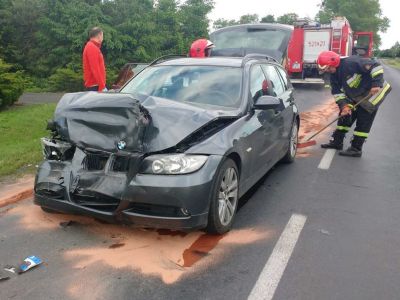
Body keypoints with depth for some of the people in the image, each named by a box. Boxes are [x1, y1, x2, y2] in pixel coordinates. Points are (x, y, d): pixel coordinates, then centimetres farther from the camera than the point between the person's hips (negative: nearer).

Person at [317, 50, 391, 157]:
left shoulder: (351, 62, -29)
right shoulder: (334, 75, -3)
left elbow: (375, 65, -27)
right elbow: (337, 92, -3)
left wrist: (376, 84, -31)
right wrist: (344, 105, -18)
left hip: (373, 93, -8)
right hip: (356, 97, 8)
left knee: (363, 122, -5)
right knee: (345, 116, 9)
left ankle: (356, 149, 3)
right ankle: (337, 141, 22)